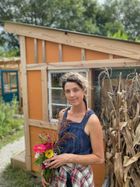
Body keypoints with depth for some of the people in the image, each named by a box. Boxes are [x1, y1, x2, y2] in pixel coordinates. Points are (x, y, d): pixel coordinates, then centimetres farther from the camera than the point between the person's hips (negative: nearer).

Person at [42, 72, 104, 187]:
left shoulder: (92, 120, -21)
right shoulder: (62, 114, -3)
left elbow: (99, 158, -16)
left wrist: (69, 158, -23)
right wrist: (49, 165, 1)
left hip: (80, 176, -5)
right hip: (59, 173, 5)